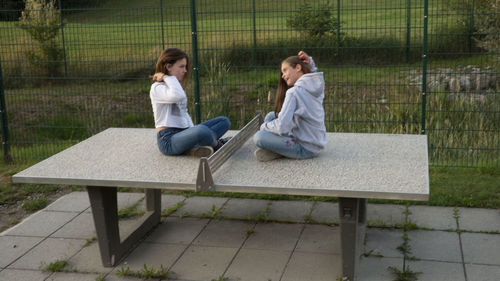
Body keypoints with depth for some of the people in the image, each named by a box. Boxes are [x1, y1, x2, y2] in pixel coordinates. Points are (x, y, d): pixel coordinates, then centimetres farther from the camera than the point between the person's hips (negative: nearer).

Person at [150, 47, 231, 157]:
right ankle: (216, 144, -3)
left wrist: (192, 130, 2)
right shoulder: (157, 88, -10)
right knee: (201, 130, -39)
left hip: (184, 132, 10)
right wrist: (167, 77, -16)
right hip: (168, 140, -10)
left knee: (224, 121, 7)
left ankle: (194, 147, -16)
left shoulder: (175, 87, 21)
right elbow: (178, 96, -31)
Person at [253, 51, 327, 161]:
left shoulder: (294, 92, -21)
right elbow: (312, 73, 32)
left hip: (306, 149, -10)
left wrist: (264, 126, -3)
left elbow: (281, 127, -24)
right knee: (271, 116, 14)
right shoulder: (317, 86, 4)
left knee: (258, 137, -23)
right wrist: (310, 62, 11)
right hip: (317, 142, 10)